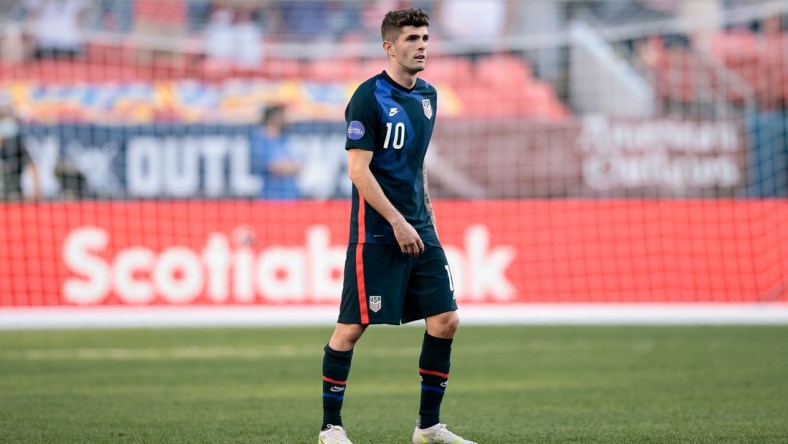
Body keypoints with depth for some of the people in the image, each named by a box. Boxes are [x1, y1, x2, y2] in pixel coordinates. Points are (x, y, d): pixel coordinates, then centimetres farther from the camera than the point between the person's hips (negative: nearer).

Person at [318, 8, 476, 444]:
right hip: (376, 232, -7)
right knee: (352, 325, -4)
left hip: (418, 228, 7)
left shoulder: (427, 96, 12)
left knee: (445, 319, 2)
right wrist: (397, 222, -18)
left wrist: (424, 206, 16)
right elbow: (358, 169, -15)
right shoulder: (369, 98, -11)